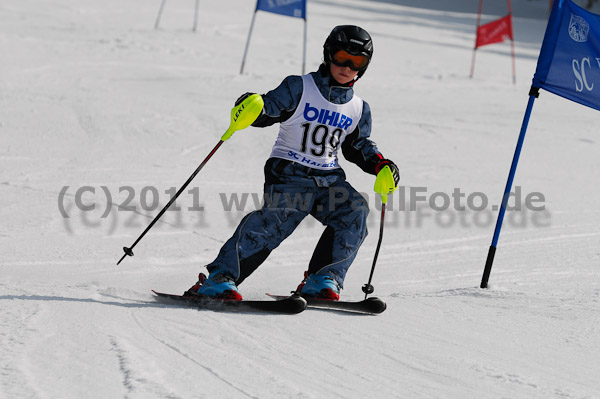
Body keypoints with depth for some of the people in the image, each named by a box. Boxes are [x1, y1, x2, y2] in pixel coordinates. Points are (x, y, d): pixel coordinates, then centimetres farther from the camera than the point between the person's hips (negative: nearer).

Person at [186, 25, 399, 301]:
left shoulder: (359, 110, 15)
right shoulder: (299, 88, -1)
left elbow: (358, 147, 27)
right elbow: (270, 108, -9)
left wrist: (380, 165, 9)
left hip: (328, 178, 5)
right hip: (288, 172, -5)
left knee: (354, 211, -22)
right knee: (280, 215, -30)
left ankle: (321, 280, -14)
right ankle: (219, 277, -31)